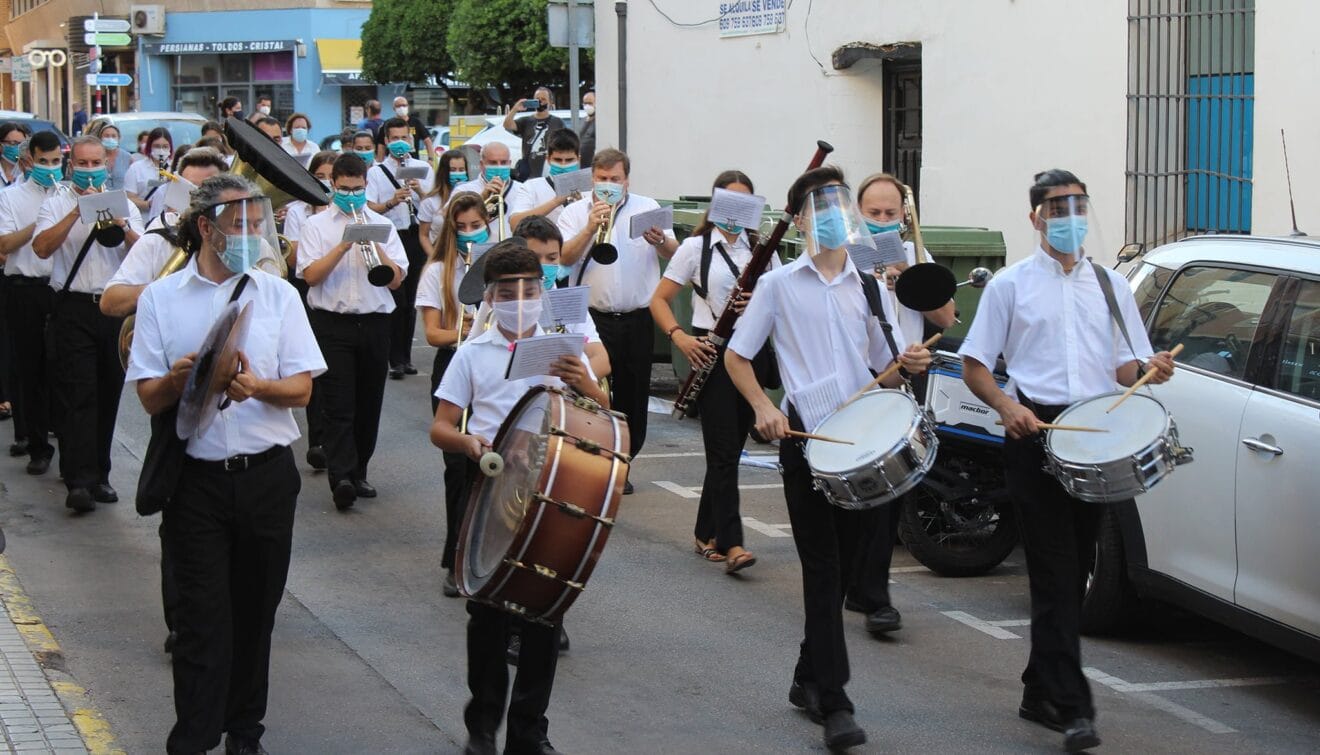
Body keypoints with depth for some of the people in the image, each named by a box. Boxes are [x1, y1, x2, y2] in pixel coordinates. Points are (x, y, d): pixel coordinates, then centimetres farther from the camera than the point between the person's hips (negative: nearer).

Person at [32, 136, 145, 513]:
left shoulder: (124, 205, 13)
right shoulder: (56, 204, 6)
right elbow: (42, 247, -12)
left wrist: (122, 226, -16)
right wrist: (78, 211, -16)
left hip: (116, 308, 3)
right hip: (75, 308, -3)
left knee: (108, 395, 8)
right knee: (78, 394, -10)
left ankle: (99, 475, 17)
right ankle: (80, 481, -14)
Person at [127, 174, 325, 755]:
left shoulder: (278, 294, 5)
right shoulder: (161, 298, 1)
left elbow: (302, 389, 1)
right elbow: (150, 398, -2)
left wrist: (256, 387, -19)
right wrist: (180, 378, -24)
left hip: (267, 475, 2)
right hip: (196, 478, -2)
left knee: (255, 610, 10)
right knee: (203, 617, -4)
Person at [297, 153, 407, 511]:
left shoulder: (382, 226, 11)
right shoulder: (317, 225, 6)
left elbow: (396, 279, 2)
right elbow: (311, 275, -7)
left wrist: (374, 246, -11)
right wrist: (343, 246, -15)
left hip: (374, 323, 3)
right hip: (332, 323, -3)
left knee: (369, 402, 8)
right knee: (337, 404, -11)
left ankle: (358, 472, 19)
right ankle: (341, 477, -20)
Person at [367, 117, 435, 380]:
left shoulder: (423, 169, 11)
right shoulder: (376, 172, 4)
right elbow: (370, 209, -5)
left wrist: (420, 192, -13)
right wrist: (392, 202, -22)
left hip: (417, 237, 3)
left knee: (411, 299, 7)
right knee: (396, 299, -6)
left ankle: (406, 357, 15)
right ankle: (396, 360, -3)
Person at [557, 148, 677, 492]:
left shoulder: (648, 207, 8)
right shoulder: (575, 212, 4)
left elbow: (673, 253, 1)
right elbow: (564, 258, -10)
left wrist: (660, 240, -21)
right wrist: (591, 227, -21)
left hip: (638, 318, 2)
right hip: (593, 318, -2)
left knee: (633, 395, 6)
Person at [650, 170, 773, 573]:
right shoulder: (695, 248, 0)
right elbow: (659, 300, 1)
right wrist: (680, 337, -15)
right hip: (711, 353, -4)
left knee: (730, 448, 10)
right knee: (724, 450, -11)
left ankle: (706, 534, 22)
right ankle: (731, 544, -15)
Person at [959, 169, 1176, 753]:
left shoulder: (1111, 285, 16)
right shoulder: (1011, 285, 6)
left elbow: (1125, 365, 16)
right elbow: (974, 365, 4)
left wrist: (1148, 370, -8)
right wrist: (1007, 407, -14)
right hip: (1036, 433, -4)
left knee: (1073, 572, 9)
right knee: (1056, 574, -11)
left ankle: (1040, 692, 21)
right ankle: (1072, 707, -16)